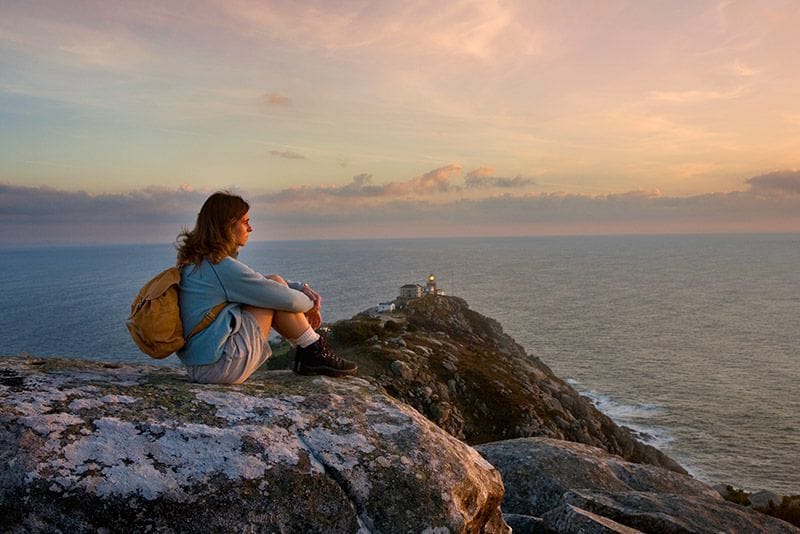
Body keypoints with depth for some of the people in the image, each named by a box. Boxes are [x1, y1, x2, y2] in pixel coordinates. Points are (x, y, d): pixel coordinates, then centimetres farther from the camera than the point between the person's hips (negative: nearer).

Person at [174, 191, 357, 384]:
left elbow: (258, 282, 17)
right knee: (275, 285, -6)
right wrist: (311, 304, 7)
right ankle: (315, 353, 6)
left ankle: (308, 353, 14)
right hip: (220, 366, -10)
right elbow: (287, 299, -15)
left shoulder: (195, 261, 12)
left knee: (273, 283, 10)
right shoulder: (223, 267, -19)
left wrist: (302, 288, 5)